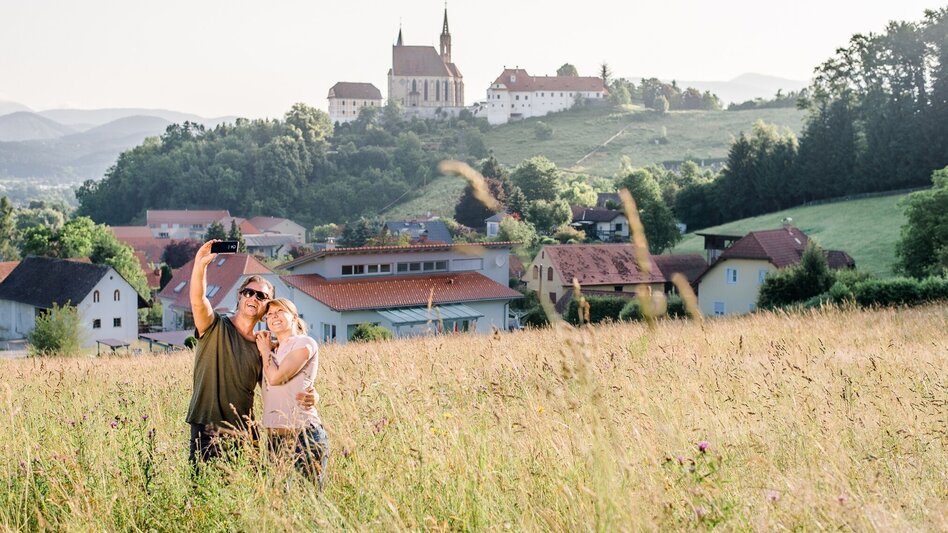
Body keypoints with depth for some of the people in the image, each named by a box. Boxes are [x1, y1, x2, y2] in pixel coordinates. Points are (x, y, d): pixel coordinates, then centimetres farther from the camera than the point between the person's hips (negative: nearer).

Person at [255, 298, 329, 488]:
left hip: (303, 435, -7)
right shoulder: (274, 349, 19)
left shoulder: (304, 343, -3)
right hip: (274, 436, 7)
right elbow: (266, 385, 11)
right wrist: (263, 350, 12)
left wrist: (265, 349, 4)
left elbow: (275, 377, -12)